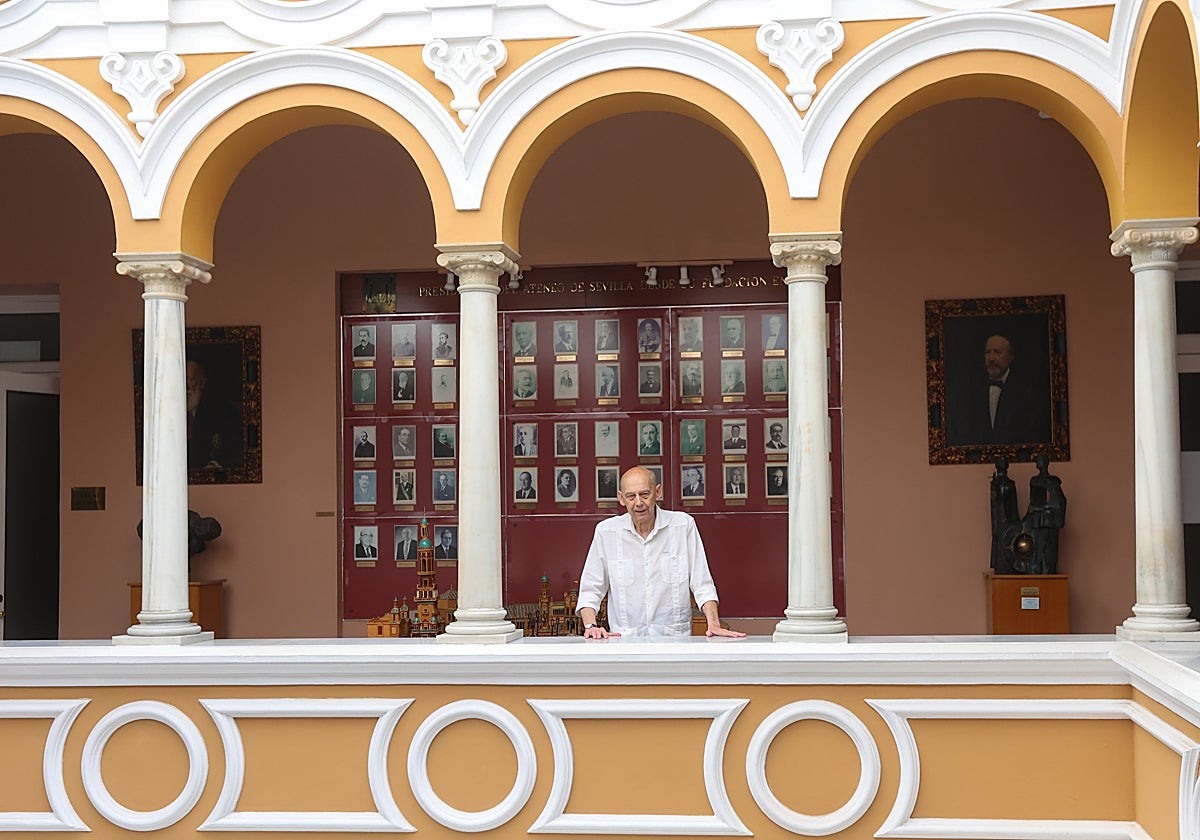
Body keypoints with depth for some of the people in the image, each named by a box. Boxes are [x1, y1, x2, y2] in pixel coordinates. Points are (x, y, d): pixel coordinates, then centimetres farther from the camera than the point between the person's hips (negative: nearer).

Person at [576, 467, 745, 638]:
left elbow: (702, 585, 6)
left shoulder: (684, 525, 4)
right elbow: (590, 590, 9)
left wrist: (714, 625, -7)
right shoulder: (605, 531, 5)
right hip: (624, 640, 0)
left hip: (676, 639, 0)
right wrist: (591, 626, -7)